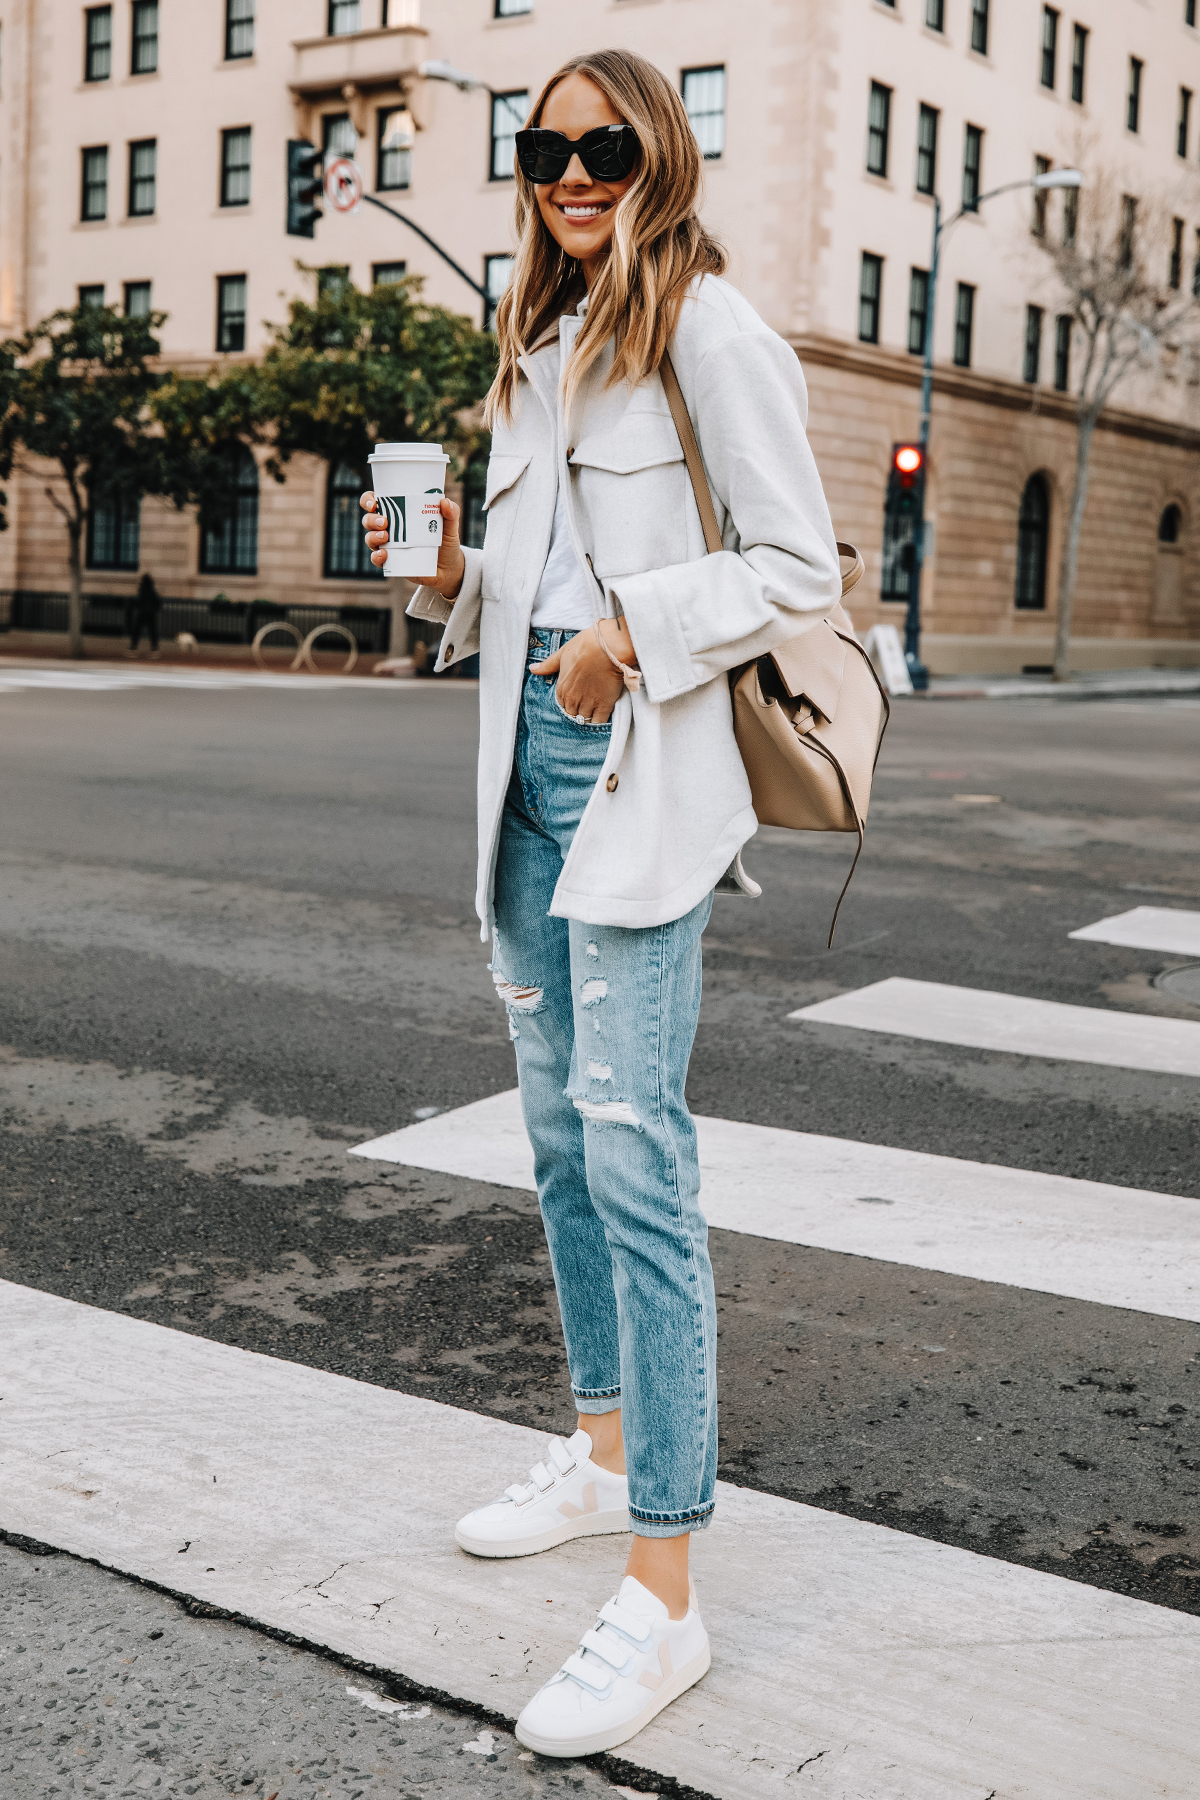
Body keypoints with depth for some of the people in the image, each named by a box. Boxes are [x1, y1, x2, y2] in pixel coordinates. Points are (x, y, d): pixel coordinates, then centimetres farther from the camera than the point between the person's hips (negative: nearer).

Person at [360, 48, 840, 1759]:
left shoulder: (710, 332, -4)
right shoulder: (538, 346, 20)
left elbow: (799, 569, -8)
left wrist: (636, 633, -19)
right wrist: (452, 576, 6)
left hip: (641, 773, -9)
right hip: (531, 754, 9)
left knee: (630, 1141, -14)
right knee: (561, 1124, 13)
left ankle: (663, 1596, -8)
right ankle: (604, 1449, 29)